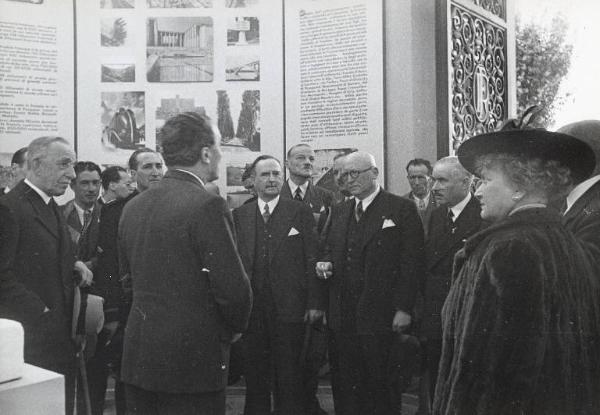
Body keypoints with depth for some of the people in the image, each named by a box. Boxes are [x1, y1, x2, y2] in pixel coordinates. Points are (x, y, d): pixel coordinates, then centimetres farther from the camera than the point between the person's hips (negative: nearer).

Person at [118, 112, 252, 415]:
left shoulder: (133, 206, 6)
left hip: (136, 356, 7)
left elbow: (127, 275, 13)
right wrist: (234, 329, 1)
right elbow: (232, 287, -18)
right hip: (193, 359, -7)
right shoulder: (206, 205, -16)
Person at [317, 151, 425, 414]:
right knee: (345, 387, 8)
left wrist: (404, 309, -13)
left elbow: (411, 262, -7)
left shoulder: (401, 209, -4)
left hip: (380, 317, -5)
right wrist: (325, 264, 0)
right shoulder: (341, 211, 15)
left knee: (380, 387, 2)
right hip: (343, 317, 5)